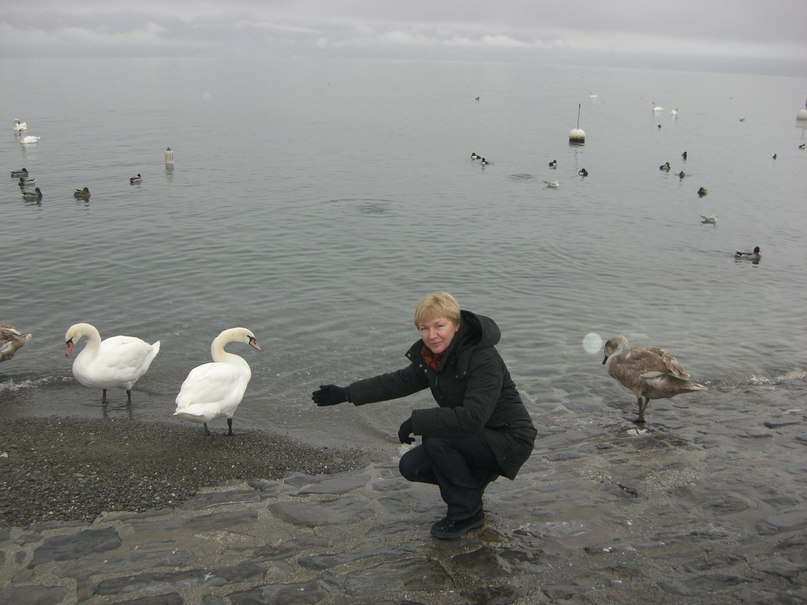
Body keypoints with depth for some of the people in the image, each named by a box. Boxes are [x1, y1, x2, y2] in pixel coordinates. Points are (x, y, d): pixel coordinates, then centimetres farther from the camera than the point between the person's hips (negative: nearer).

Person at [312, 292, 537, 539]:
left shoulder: (485, 360, -28)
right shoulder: (431, 357, -2)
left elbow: (472, 417, -37)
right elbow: (399, 381, 10)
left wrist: (416, 421, -31)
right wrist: (347, 394, 7)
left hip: (510, 440, -8)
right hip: (475, 437, 8)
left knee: (435, 438, -28)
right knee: (410, 466, -3)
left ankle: (467, 513, -9)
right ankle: (476, 476, 16)